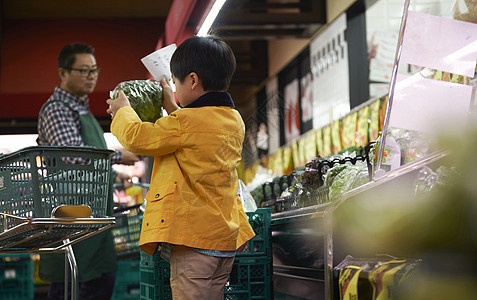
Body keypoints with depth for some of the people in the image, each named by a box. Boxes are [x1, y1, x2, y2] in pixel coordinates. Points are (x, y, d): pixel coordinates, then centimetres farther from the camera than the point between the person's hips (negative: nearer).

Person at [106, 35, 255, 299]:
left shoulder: (184, 122, -16)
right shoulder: (235, 120, 10)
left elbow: (135, 137, -7)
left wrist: (122, 110, 11)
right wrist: (172, 108, 34)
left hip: (194, 237, -9)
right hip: (227, 235, 9)